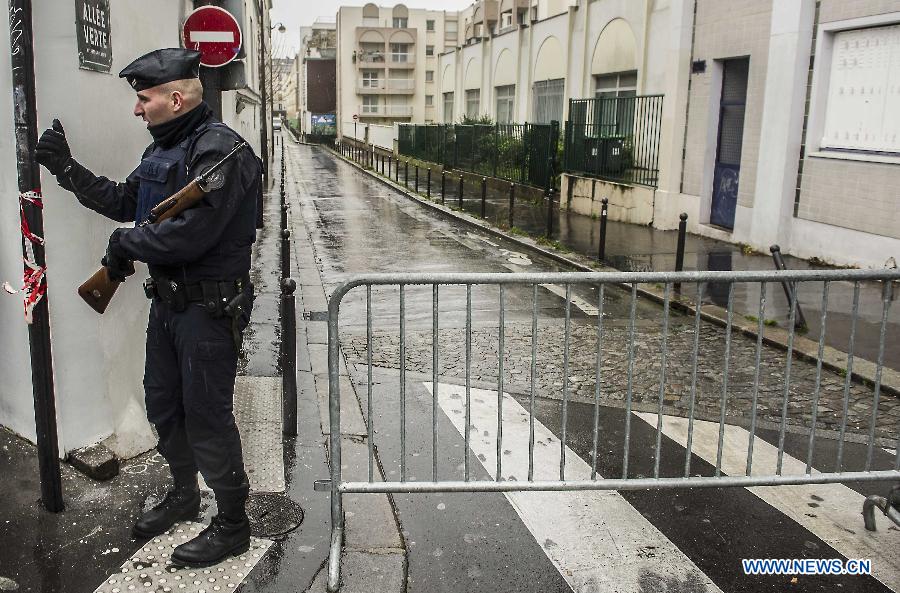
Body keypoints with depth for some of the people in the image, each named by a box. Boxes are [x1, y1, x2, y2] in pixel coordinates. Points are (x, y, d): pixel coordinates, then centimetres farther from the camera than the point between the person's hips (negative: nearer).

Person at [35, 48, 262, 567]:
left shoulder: (219, 149, -20)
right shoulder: (164, 149, 11)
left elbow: (190, 234, -28)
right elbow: (123, 201, 21)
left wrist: (128, 243, -13)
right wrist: (66, 167, 15)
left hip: (209, 309, -9)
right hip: (167, 300, 10)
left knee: (207, 416, -1)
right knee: (164, 406, 20)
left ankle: (233, 525, 15)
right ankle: (184, 496, 41)